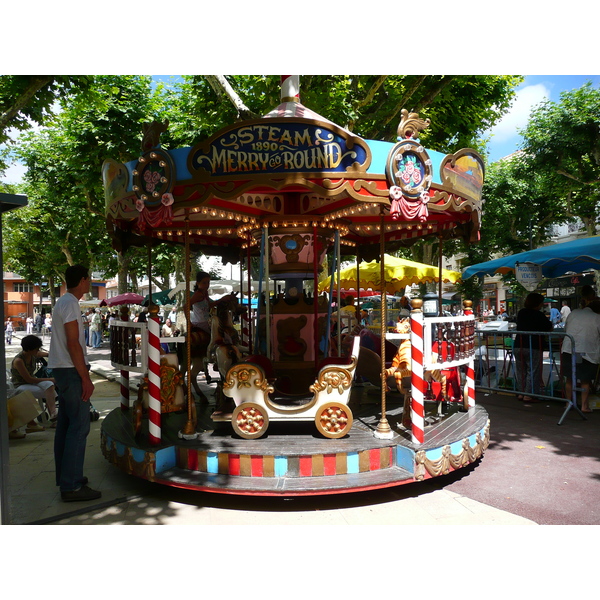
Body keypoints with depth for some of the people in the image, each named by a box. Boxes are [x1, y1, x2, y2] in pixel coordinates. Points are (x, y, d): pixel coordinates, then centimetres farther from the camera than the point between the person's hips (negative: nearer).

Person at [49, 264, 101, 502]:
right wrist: (85, 378, -18)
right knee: (79, 426, -8)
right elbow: (73, 344, -20)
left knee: (66, 424, 14)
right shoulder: (70, 304, -15)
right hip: (71, 370, -10)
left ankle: (66, 477, 24)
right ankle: (71, 486, -4)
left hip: (63, 370, 10)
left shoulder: (63, 302, 16)